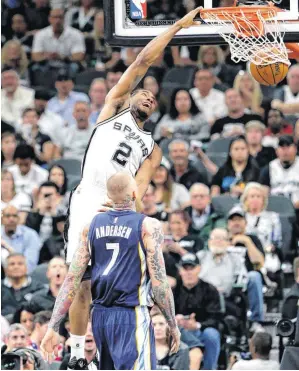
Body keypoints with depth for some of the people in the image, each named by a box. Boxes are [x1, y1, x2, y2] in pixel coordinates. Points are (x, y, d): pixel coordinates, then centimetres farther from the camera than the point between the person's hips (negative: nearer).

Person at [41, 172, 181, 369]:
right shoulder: (148, 226, -6)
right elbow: (159, 282, -10)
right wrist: (173, 325, 2)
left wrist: (53, 327, 4)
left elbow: (72, 278, 4)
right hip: (131, 316, -6)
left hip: (99, 316, 6)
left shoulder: (92, 225, 8)